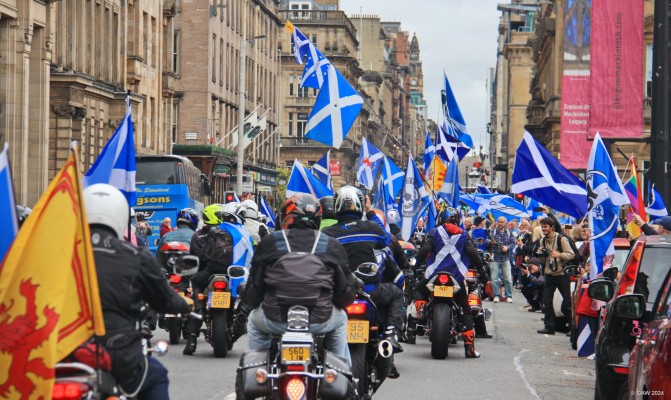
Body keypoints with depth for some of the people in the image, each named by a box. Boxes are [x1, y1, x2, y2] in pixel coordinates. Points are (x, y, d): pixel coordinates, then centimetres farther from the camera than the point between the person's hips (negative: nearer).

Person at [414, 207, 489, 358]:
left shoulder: (435, 233, 4)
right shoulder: (463, 235, 9)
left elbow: (424, 250, -6)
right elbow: (473, 253, 2)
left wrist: (416, 265, 1)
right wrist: (482, 271, 7)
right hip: (457, 278, 1)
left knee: (419, 289, 30)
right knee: (466, 310, 8)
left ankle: (421, 309, -4)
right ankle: (469, 346, -3)